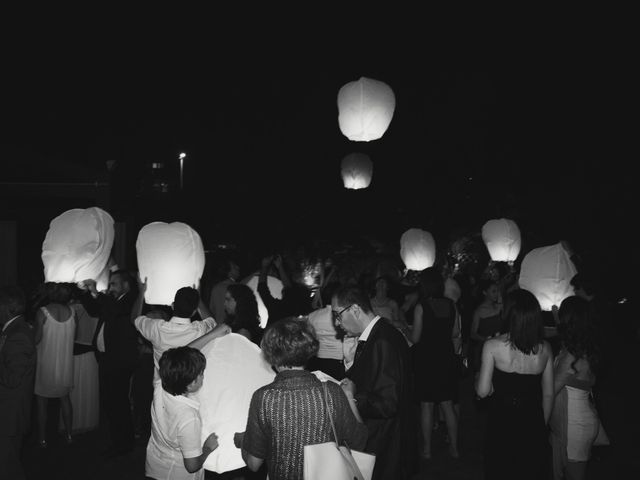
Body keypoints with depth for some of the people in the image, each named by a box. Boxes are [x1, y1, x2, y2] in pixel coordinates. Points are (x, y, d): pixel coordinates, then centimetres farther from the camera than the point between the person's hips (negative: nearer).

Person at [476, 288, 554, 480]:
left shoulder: (493, 345, -15)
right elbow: (549, 394, 4)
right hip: (534, 425, 3)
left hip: (501, 423, -3)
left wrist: (477, 378, 8)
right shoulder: (545, 348, -4)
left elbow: (483, 391, -14)